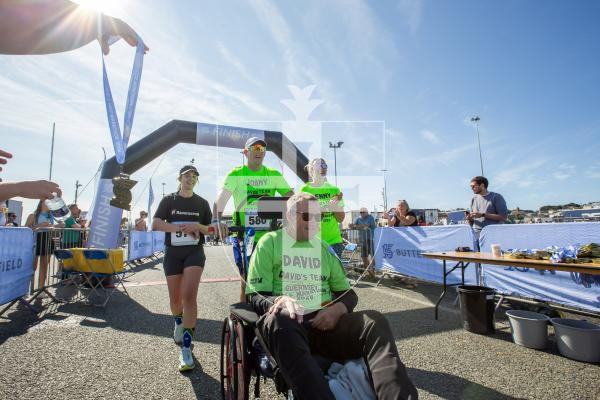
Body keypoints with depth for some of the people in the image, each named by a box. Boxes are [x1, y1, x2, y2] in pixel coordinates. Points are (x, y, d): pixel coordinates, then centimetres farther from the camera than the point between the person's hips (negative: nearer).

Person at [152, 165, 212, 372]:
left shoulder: (202, 203, 7)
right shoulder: (168, 200, 4)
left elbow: (211, 229, 9)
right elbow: (156, 224, -6)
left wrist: (197, 226, -12)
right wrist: (182, 228, -17)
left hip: (194, 252, -1)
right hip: (173, 252, 1)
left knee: (189, 295, -16)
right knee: (175, 299, 10)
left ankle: (186, 349, -10)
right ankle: (179, 322, 46)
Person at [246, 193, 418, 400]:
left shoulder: (325, 248, 19)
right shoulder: (270, 243, 6)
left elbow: (348, 294, 18)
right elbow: (255, 297, 1)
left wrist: (337, 309, -7)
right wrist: (279, 301, -23)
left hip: (326, 323, 4)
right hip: (287, 323, -3)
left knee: (374, 321, -25)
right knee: (280, 319, -39)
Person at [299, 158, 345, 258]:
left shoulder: (334, 189, 7)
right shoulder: (305, 189, -1)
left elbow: (340, 219, 8)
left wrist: (336, 205, -12)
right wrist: (326, 207, -18)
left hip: (334, 239, 3)